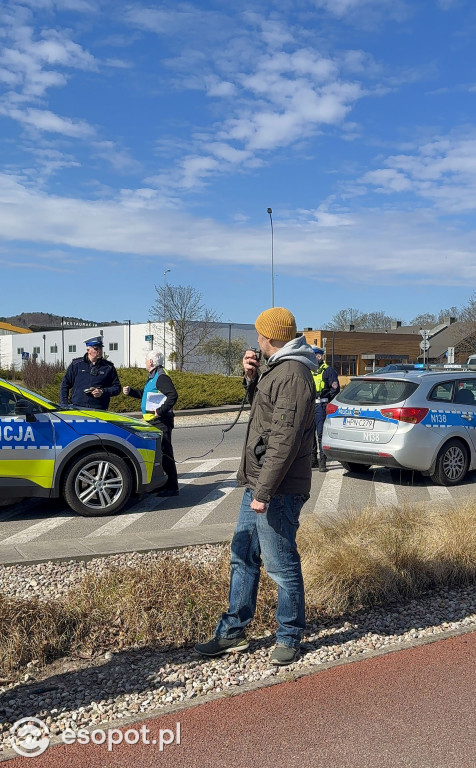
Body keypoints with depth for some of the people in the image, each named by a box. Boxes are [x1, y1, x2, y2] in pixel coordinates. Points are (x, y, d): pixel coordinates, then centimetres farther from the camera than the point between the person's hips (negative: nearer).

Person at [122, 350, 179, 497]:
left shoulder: (161, 377, -14)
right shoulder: (152, 377, 19)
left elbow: (173, 395, -24)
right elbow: (144, 394, 30)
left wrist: (161, 410, -25)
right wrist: (130, 391, 18)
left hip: (161, 421, -11)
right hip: (153, 421, 11)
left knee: (164, 453, -10)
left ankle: (172, 487, -7)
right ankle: (161, 484, 25)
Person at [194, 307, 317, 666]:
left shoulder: (293, 375, -19)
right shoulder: (276, 369, 14)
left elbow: (285, 440, -24)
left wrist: (264, 491, -25)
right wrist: (252, 378, 9)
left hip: (278, 490, -11)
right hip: (257, 483, 11)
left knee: (281, 565, 3)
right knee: (243, 557, 16)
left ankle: (289, 637, 21)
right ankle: (233, 632, 29)